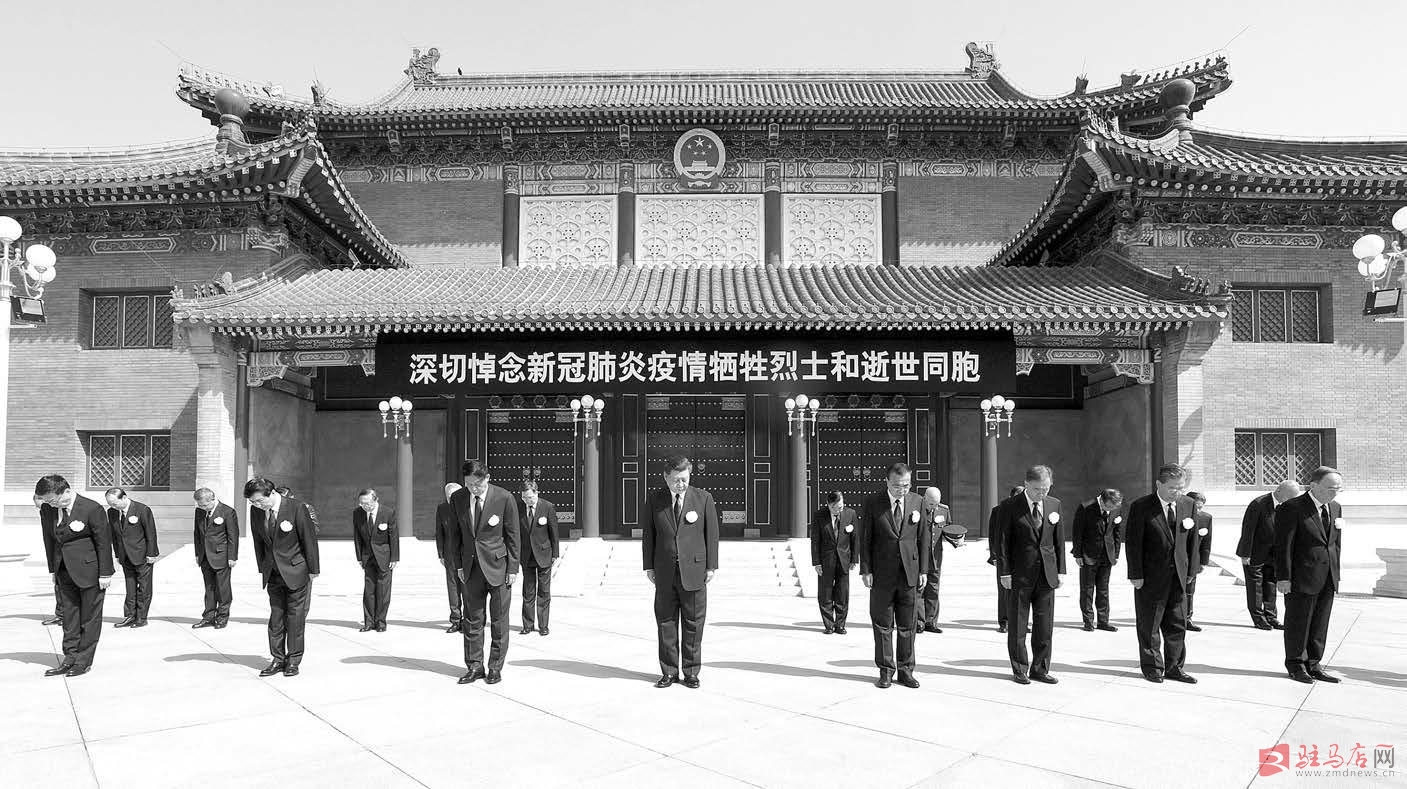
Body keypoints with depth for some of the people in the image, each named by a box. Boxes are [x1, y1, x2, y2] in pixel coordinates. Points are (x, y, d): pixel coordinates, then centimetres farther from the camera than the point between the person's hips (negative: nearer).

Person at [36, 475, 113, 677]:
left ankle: (84, 661, 12)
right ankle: (70, 659, 17)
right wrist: (53, 569, 11)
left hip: (90, 570, -6)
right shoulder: (47, 510, 1)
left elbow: (103, 542, -12)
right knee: (68, 616, 9)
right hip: (65, 572, 6)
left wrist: (105, 573, -11)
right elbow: (50, 540, 12)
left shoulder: (92, 509, -16)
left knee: (90, 617, 3)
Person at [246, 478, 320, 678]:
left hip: (296, 571, -5)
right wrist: (262, 569, 10)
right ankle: (278, 659, 16)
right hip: (273, 573, 5)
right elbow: (258, 540, 12)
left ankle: (293, 661, 12)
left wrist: (313, 571, -6)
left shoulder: (297, 508, -17)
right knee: (275, 616, 6)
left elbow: (309, 539, -10)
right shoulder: (255, 511, -1)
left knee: (295, 617, 2)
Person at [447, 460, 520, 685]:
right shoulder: (457, 498, -1)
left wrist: (513, 568, -6)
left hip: (498, 566, -3)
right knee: (472, 618, 7)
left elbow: (513, 535, -6)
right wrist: (458, 564, 5)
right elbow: (455, 533, 9)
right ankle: (474, 666, 18)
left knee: (499, 620, 5)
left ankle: (495, 668, 16)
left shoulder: (504, 498, -12)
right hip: (471, 567, 3)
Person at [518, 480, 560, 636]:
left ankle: (543, 625, 11)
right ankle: (528, 625, 14)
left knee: (544, 592, 4)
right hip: (526, 556, 2)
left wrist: (555, 553, -2)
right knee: (528, 593, 7)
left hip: (543, 555, -2)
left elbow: (553, 532, -3)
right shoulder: (518, 508, -3)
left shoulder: (548, 507, -9)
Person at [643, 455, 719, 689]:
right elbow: (648, 535, 8)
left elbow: (712, 534, 2)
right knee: (665, 623, 5)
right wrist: (649, 566, 4)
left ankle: (691, 672, 14)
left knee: (693, 623, 3)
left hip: (694, 570, -1)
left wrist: (712, 566, -1)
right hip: (664, 572, 1)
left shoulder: (704, 498, 0)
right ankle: (669, 672, 15)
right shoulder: (654, 500, 4)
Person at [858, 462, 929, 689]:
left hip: (909, 574, 2)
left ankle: (905, 670, 18)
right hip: (882, 574, -2)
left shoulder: (917, 502, 3)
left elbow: (922, 538, 7)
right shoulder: (872, 503, -4)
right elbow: (865, 539, -2)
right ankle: (885, 671, 15)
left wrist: (923, 570, 2)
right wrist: (866, 570, -7)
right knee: (883, 625, 5)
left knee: (907, 626, 8)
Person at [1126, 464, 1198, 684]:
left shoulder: (1188, 504, 3)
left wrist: (1190, 570, 7)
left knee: (1178, 625, 9)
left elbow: (1192, 540, 9)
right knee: (1149, 626, 6)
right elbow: (1134, 544, -11)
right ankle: (1152, 666, 19)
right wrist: (1136, 575, -12)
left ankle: (1173, 667, 21)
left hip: (1178, 576, 4)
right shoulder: (1140, 507, -12)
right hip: (1151, 577, -4)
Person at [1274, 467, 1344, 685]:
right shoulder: (1292, 509, -12)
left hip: (1328, 580, 6)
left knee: (1320, 625, 12)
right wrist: (1283, 577, -16)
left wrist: (1335, 572, 11)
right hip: (1301, 579, -6)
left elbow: (1336, 543, 15)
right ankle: (1295, 665, 18)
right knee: (1298, 624, 5)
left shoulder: (1335, 508, 10)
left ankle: (1314, 664, 23)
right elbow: (1283, 546, -13)